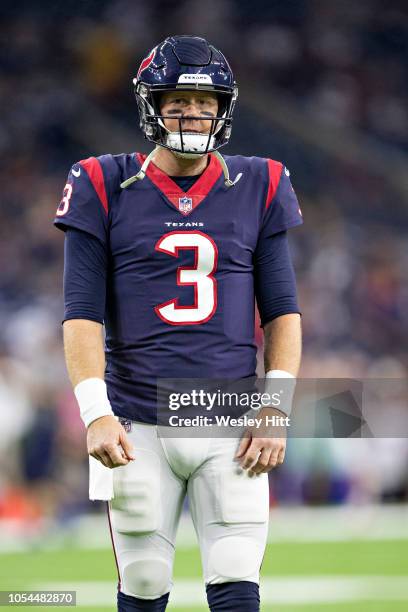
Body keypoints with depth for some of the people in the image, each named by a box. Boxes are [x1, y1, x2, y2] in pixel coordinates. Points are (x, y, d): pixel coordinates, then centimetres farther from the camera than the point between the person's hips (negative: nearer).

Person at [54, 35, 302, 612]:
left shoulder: (258, 187, 7)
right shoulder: (104, 188, 2)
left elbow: (283, 310, 9)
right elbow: (82, 313, -2)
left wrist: (276, 409, -3)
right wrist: (96, 413, -13)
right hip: (139, 429, -1)